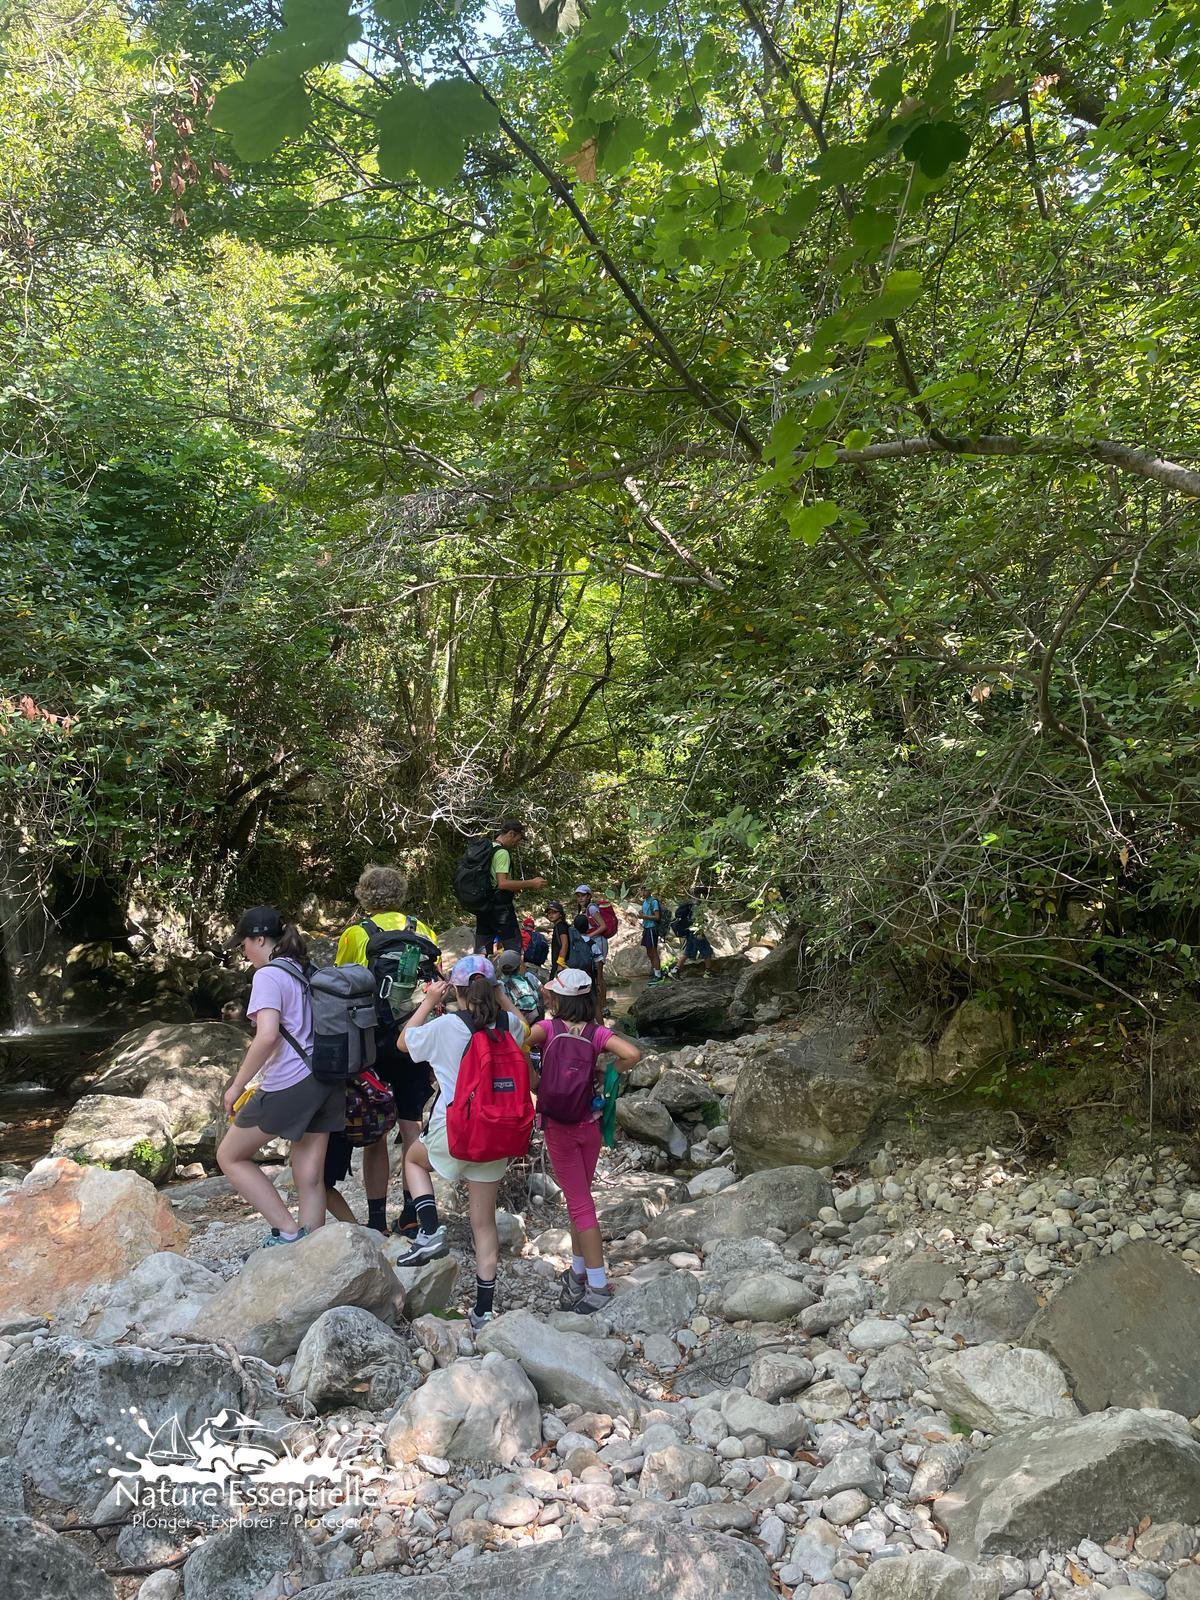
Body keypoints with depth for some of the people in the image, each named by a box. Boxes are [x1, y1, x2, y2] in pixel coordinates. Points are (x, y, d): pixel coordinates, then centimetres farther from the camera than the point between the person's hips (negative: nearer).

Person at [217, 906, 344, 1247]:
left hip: (290, 1086, -8)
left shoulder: (269, 975, -10)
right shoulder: (307, 972, 14)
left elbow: (267, 1035, -21)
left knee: (230, 1156, 11)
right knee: (309, 1177, 10)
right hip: (328, 1083, 8)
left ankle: (288, 1231, 5)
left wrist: (237, 1085, -12)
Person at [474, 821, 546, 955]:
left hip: (483, 907, 9)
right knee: (513, 948, -5)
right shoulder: (502, 852, -13)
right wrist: (530, 883, -17)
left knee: (481, 950, 9)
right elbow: (502, 883, -22)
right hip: (500, 907, -9)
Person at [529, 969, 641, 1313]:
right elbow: (632, 1054, -20)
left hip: (558, 1126, -3)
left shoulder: (548, 1029, -11)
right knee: (580, 1197, 19)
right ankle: (579, 1271, 28)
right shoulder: (597, 1033, -7)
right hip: (590, 1123, 3)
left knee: (579, 1202, 2)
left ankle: (598, 1285, 2)